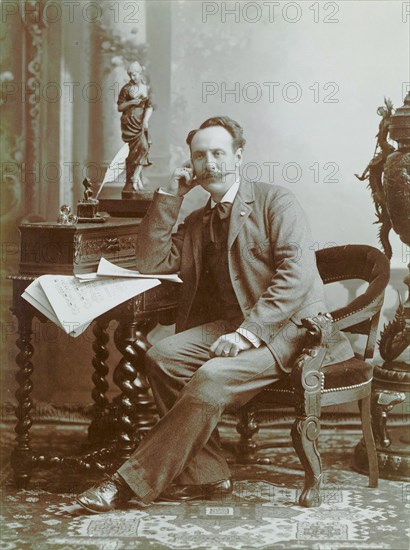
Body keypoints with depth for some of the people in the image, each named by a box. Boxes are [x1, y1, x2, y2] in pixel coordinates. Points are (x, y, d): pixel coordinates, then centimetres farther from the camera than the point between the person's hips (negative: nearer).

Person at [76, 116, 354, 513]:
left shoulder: (275, 201, 0)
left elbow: (298, 272, -13)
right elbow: (151, 262, 12)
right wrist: (169, 196, 7)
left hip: (287, 327, -6)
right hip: (230, 324, 6)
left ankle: (133, 482, -23)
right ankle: (205, 475, -14)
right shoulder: (198, 222, 21)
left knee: (213, 377, -31)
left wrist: (248, 331, -23)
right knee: (162, 356, -21)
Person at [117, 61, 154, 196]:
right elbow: (120, 107, 5)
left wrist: (146, 120, -10)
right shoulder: (126, 89, 5)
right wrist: (131, 102, -11)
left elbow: (150, 106, 5)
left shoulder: (146, 88, 11)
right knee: (132, 149, -7)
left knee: (143, 145, -17)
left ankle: (135, 177, -11)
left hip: (141, 122, 2)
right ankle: (136, 178, -2)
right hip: (129, 122, -2)